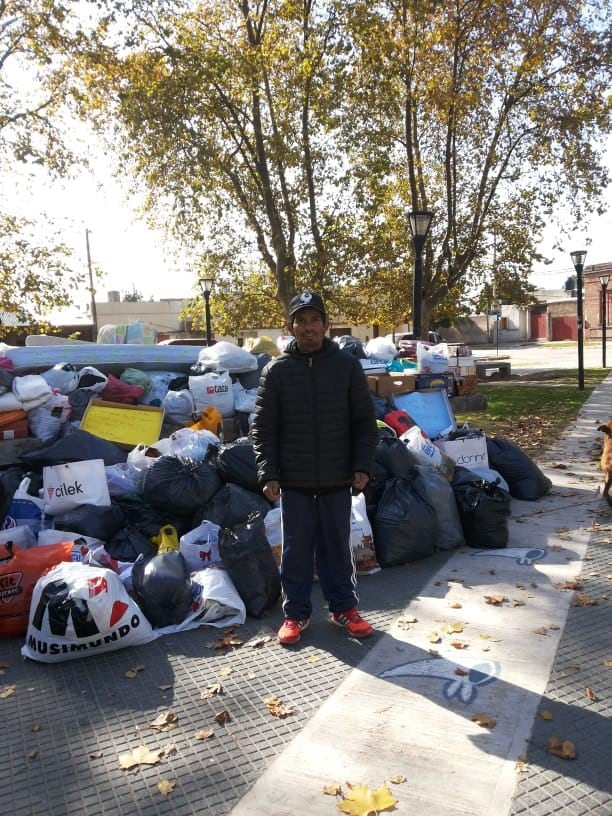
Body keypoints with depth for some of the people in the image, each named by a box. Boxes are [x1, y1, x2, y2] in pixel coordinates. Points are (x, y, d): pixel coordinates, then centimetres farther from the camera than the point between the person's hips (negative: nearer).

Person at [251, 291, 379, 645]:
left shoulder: (347, 365, 0)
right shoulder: (276, 370, -2)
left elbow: (365, 421, 2)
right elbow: (263, 427, -1)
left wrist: (363, 465, -6)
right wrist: (269, 474, -9)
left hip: (337, 478, 1)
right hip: (294, 479, 0)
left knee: (338, 545, 13)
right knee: (296, 548, 9)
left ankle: (344, 606, 30)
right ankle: (296, 613, 24)